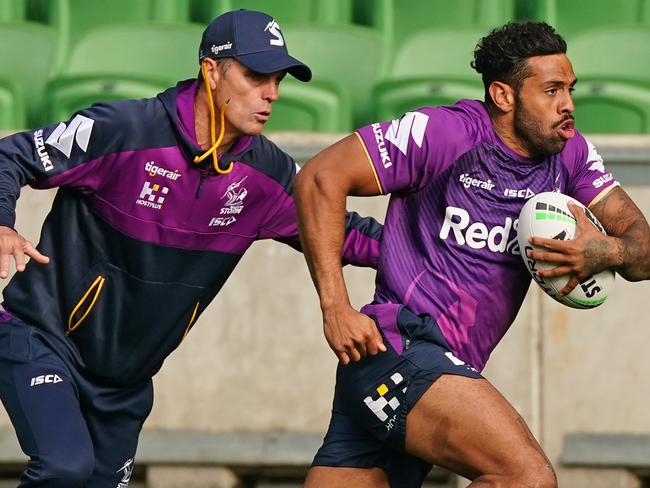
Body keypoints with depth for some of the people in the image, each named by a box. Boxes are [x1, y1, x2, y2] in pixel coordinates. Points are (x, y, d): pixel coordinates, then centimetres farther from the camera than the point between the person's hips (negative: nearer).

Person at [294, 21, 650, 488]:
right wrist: (336, 308, -15)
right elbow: (321, 178, -9)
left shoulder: (571, 154, 11)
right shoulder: (444, 133, -9)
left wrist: (607, 252, -19)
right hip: (399, 345, -8)